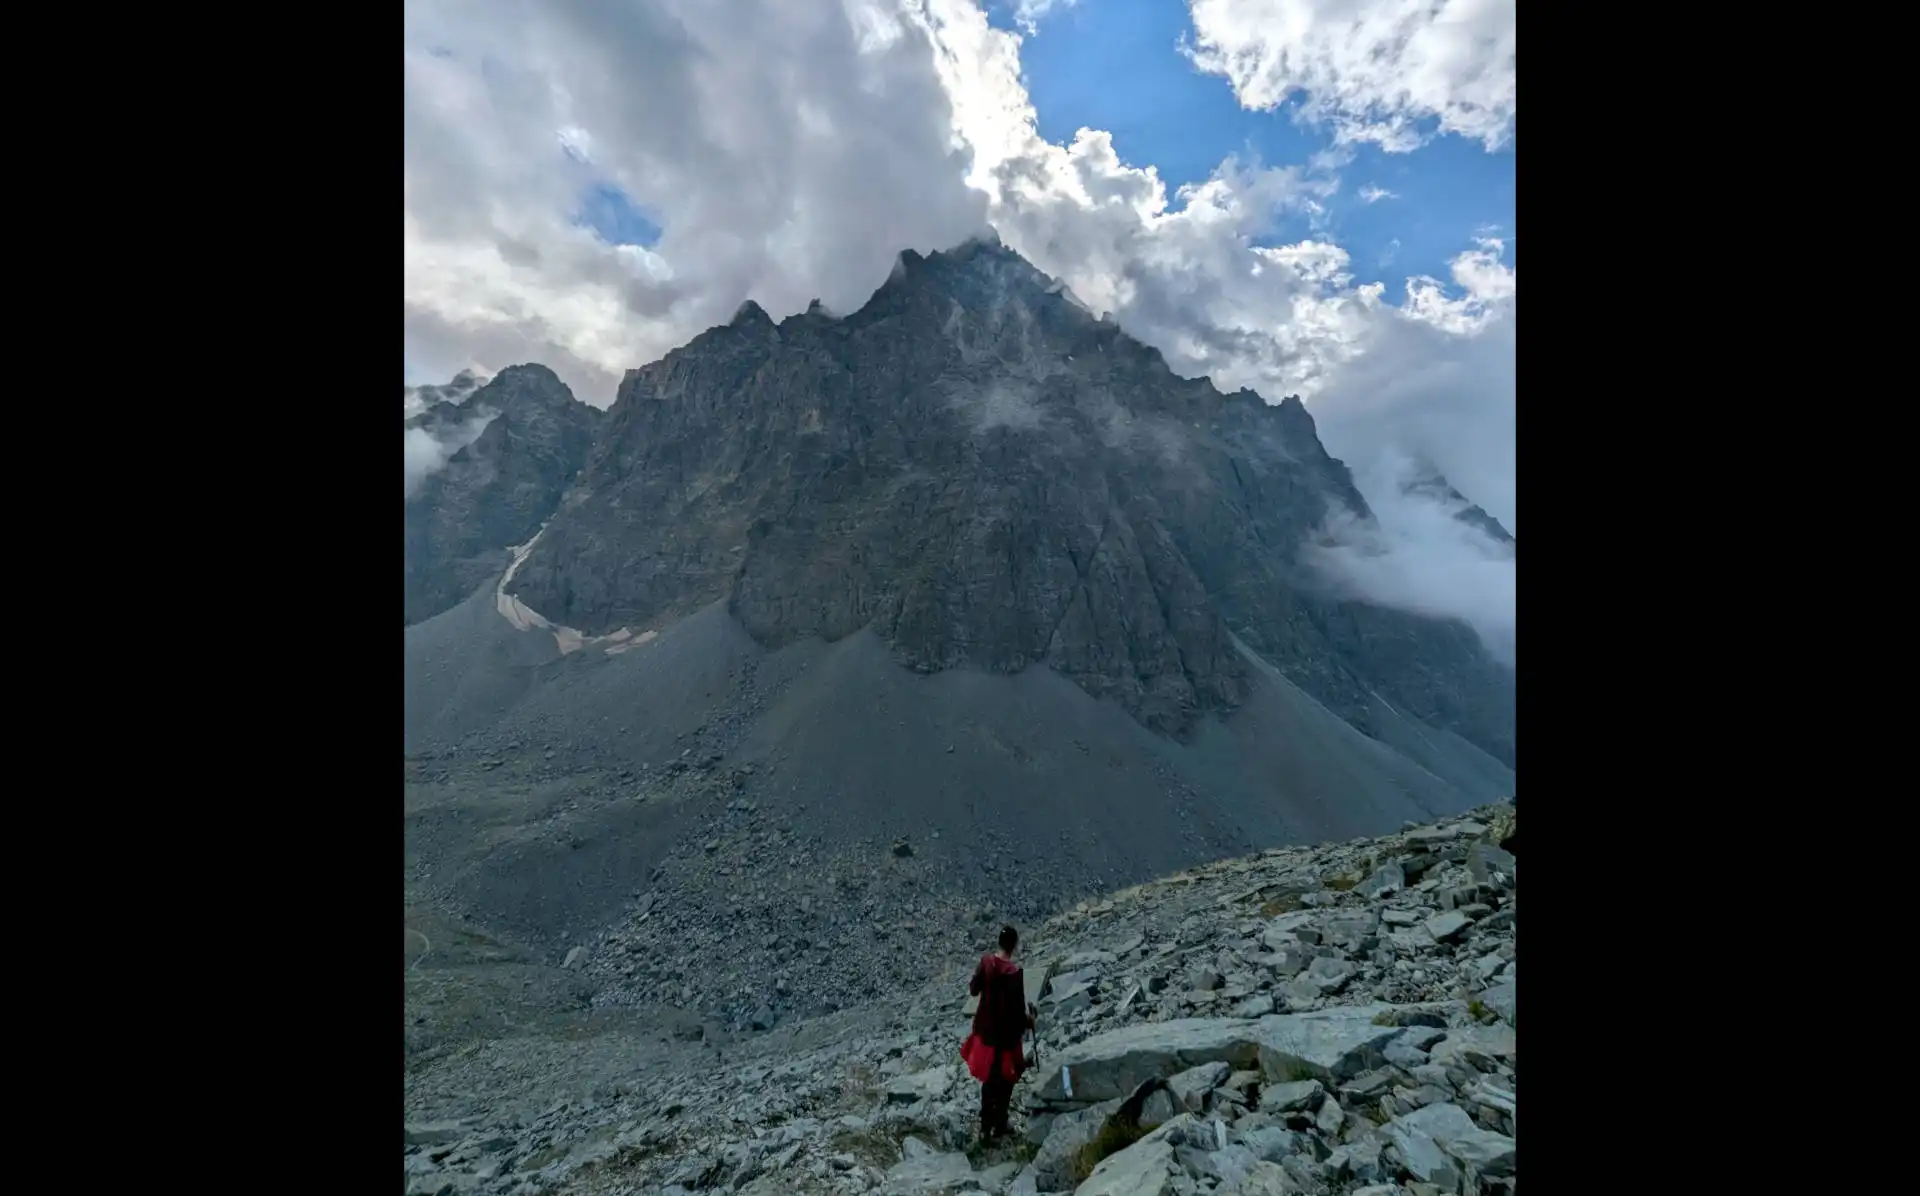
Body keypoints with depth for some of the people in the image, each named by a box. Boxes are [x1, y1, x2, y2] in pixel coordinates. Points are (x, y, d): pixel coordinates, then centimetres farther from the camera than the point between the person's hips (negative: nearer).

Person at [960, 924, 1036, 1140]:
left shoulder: (986, 961, -11)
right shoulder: (1014, 971, -27)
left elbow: (973, 989, 1)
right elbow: (1018, 1005, -21)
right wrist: (1028, 1019, -1)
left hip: (985, 1026, 5)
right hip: (1006, 1030, -5)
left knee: (988, 1076, 21)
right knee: (1004, 1077, 16)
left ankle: (985, 1125, 32)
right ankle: (998, 1125, 29)